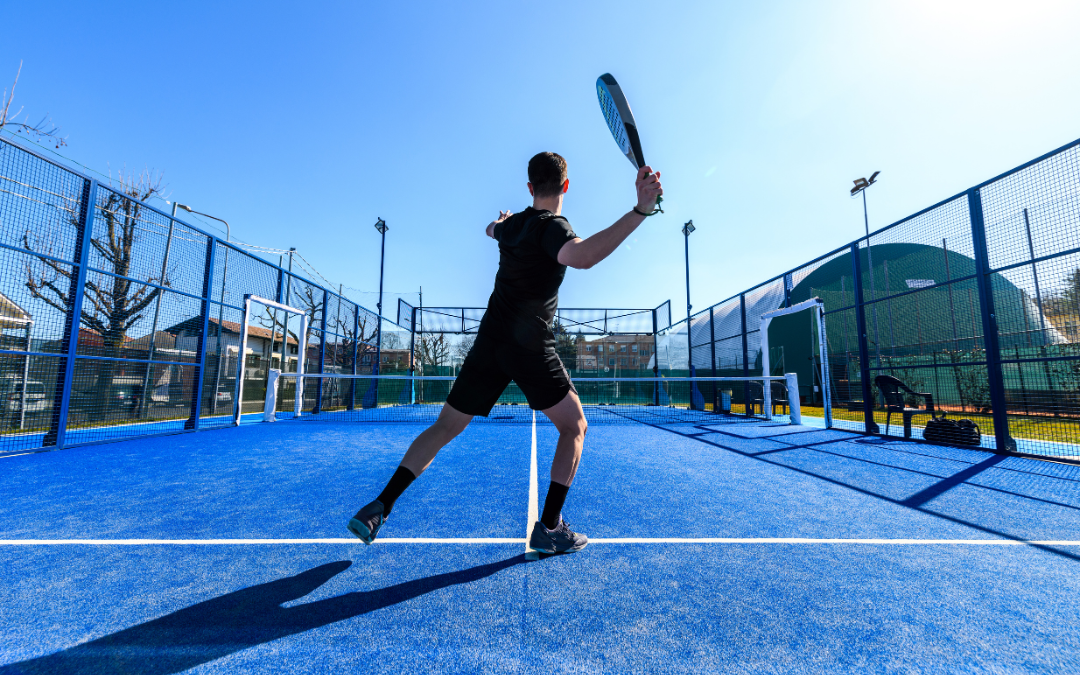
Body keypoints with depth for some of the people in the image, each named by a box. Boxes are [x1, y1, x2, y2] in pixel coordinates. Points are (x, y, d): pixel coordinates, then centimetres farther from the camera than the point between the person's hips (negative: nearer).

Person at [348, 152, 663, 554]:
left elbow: (492, 229, 39)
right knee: (574, 427, 11)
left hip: (489, 342, 6)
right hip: (532, 349, -6)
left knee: (444, 428, 15)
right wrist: (640, 211, -35)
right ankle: (549, 527, 9)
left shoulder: (512, 224, 12)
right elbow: (582, 256, -33)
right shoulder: (552, 226, -9)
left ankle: (379, 508, 17)